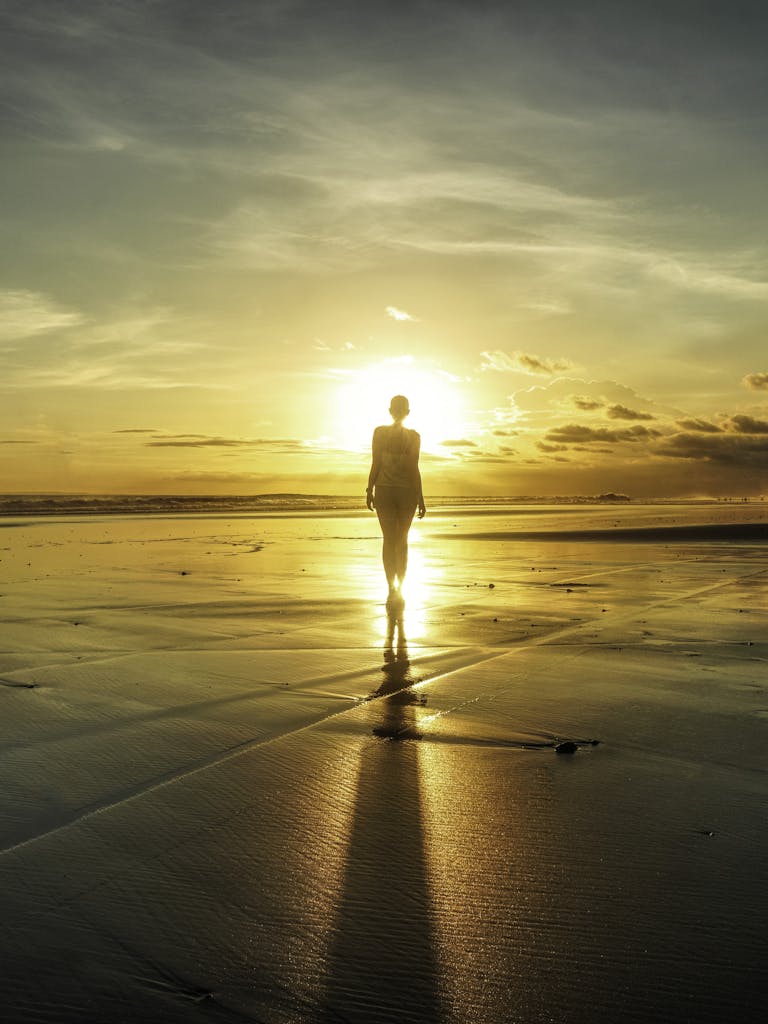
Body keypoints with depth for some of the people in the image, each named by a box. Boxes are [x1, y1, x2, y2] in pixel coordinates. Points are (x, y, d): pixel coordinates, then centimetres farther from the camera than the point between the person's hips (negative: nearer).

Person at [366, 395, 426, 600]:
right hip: (407, 491, 1)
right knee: (402, 540, 14)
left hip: (384, 490, 0)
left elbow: (375, 465, -5)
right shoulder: (414, 436, -3)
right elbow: (414, 469, -5)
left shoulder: (379, 432, -3)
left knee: (389, 539, 2)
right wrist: (420, 498, -1)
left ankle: (392, 588, -6)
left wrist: (370, 491, 4)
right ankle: (399, 587, 17)